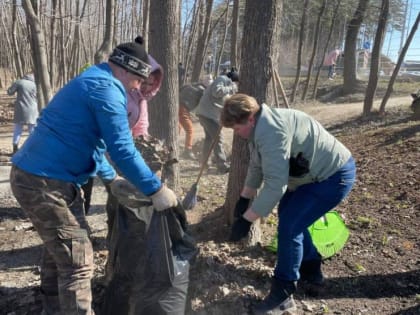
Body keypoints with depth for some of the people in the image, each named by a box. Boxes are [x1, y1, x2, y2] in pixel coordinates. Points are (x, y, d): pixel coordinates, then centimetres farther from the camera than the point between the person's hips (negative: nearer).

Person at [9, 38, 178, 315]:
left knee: (59, 248, 27)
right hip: (46, 183, -11)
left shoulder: (90, 82, 19)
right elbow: (122, 149, -22)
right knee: (78, 262, -3)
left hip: (32, 175, 11)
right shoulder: (106, 88, -15)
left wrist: (111, 178, 25)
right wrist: (156, 189, -15)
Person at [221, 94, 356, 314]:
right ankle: (311, 269, 36)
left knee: (288, 226, -13)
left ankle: (282, 294, 2)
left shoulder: (271, 132, -31)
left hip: (334, 176, -11)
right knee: (288, 215, 20)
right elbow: (256, 167, 14)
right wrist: (244, 199, 13)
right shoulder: (261, 126, 4)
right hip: (317, 172, 11)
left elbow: (275, 185, -34)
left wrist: (246, 219, -28)